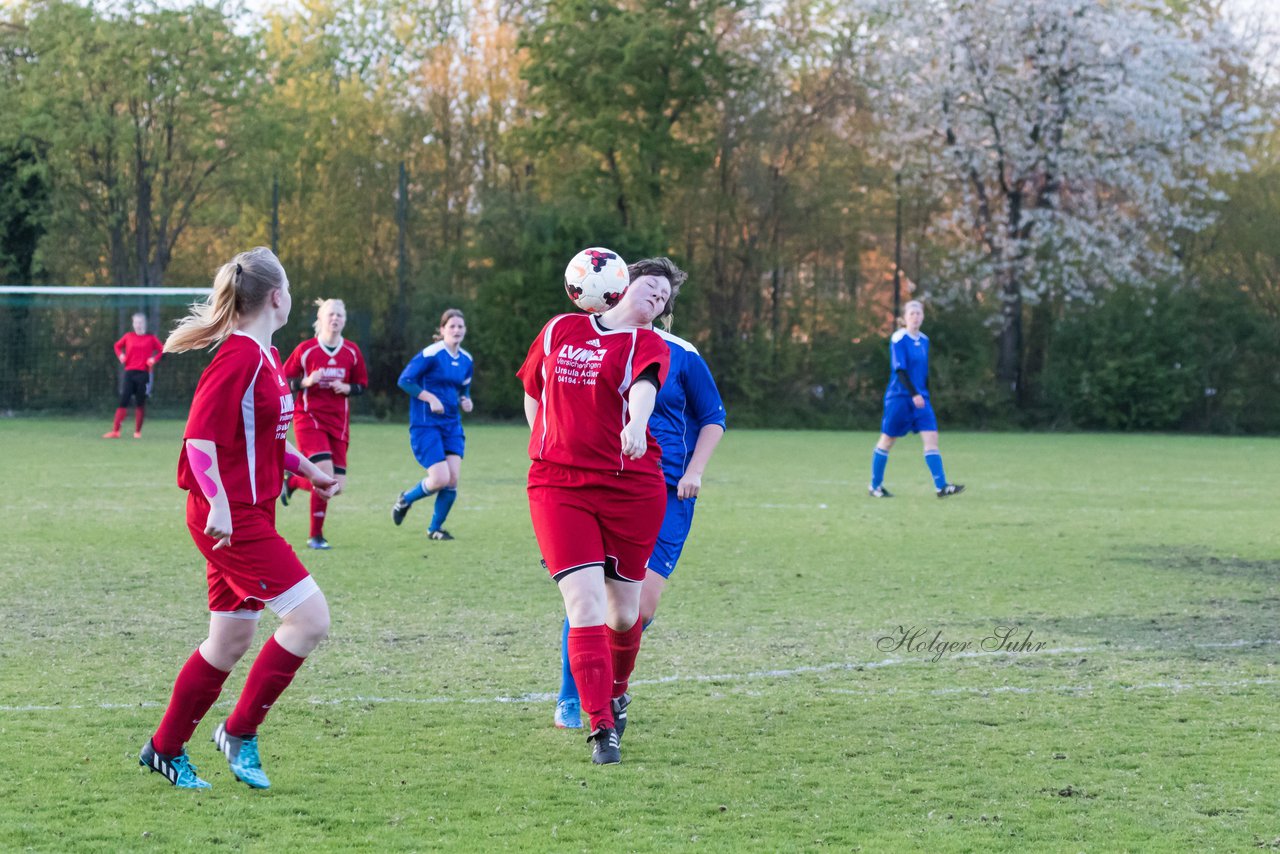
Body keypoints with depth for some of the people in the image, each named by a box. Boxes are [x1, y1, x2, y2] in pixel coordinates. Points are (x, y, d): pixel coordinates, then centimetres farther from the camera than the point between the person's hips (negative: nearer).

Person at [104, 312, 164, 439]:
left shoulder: (151, 338, 4)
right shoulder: (128, 336, 9)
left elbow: (162, 349, 6)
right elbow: (118, 346, 23)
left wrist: (154, 359, -9)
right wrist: (120, 355, 4)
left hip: (143, 374, -1)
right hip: (129, 372, 1)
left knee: (140, 403, 3)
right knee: (123, 402, -5)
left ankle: (137, 432, 12)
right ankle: (115, 431, -8)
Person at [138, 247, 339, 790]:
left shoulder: (265, 357, 14)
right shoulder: (239, 356, -16)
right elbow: (200, 435, -21)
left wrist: (307, 469, 21)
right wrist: (219, 505, -27)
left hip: (248, 516, 10)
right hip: (231, 517, -10)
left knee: (232, 639, 13)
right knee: (309, 617, -12)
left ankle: (165, 750, 22)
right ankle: (240, 732, -4)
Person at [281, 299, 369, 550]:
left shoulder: (352, 352, 4)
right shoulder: (305, 349, -5)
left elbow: (362, 385, 13)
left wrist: (347, 388, -9)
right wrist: (306, 382, -18)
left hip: (338, 423, 5)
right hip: (309, 418, -5)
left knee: (337, 486, -3)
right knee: (325, 475, -21)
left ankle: (293, 481, 26)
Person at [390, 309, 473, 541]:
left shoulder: (466, 360, 10)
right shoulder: (431, 354, -12)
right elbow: (405, 380, -13)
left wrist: (465, 401, 2)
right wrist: (431, 398, -20)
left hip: (452, 426, 6)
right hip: (425, 425, -6)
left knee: (452, 480, -5)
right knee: (440, 479, -14)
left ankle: (435, 528, 15)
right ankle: (405, 499, 16)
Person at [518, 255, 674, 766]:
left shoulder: (648, 345, 2)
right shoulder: (560, 330, 11)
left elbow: (644, 385, -21)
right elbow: (532, 393, 24)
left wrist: (636, 422, -42)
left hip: (632, 488, 0)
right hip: (557, 487, 0)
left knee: (623, 613, 8)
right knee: (585, 607, -12)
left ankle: (615, 693, 37)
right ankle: (602, 729, -11)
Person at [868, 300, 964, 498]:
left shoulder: (924, 340, 11)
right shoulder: (899, 339, -11)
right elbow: (900, 370, -18)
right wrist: (914, 394, -26)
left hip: (920, 398, 6)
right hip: (899, 397, -6)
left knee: (931, 437, -6)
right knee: (887, 440, 4)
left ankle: (941, 487, -12)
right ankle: (874, 486, 16)